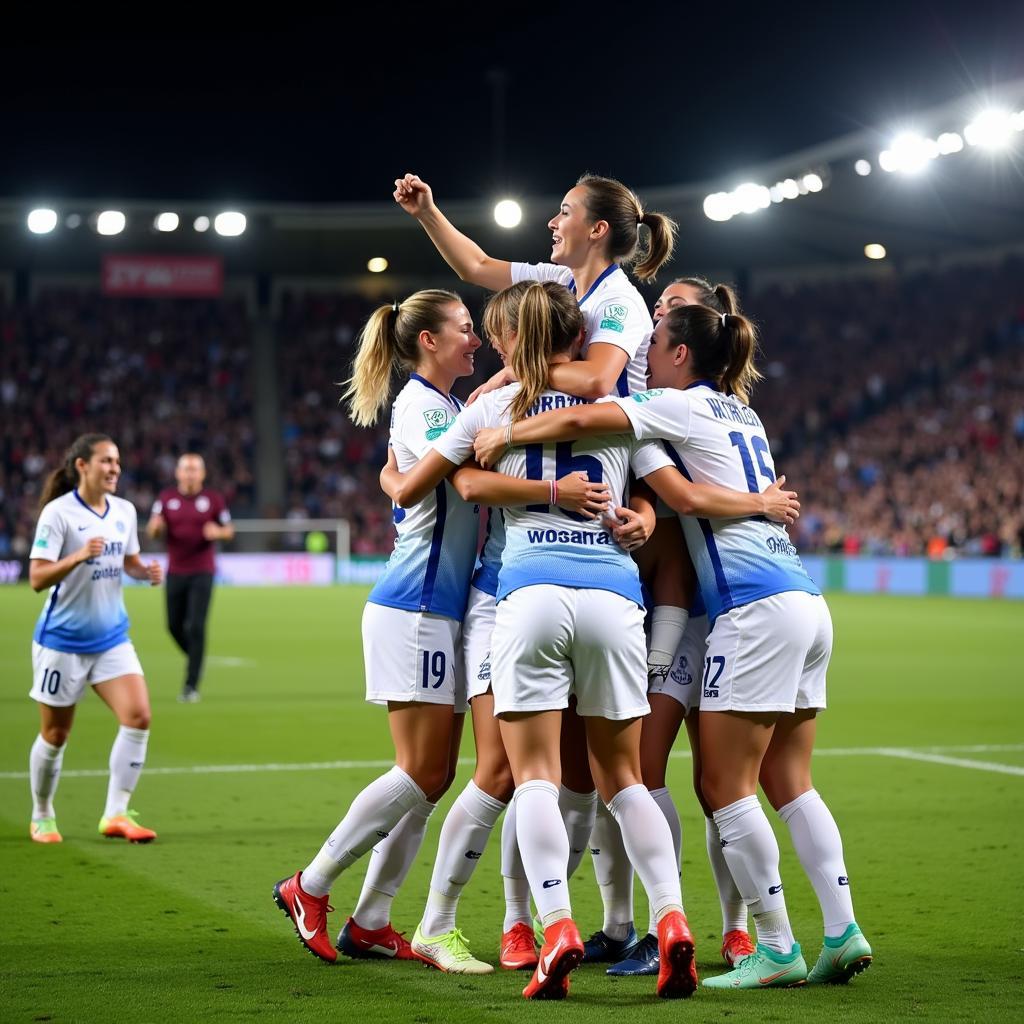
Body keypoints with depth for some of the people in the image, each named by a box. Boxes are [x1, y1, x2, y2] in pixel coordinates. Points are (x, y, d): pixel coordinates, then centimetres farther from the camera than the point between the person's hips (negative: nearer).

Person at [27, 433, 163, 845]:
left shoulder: (125, 511, 4)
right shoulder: (58, 513, -14)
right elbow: (37, 578, -19)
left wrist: (146, 571, -3)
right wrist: (79, 555, -33)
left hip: (111, 638, 5)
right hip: (62, 640, -5)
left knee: (138, 716, -12)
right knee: (55, 735, 5)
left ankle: (116, 814, -5)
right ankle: (42, 817, 26)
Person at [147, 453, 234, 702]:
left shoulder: (214, 499, 0)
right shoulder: (166, 497, 5)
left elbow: (229, 530, 7)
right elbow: (153, 530, 2)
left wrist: (218, 532, -16)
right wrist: (155, 527, -22)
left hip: (202, 572, -3)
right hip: (175, 572, 3)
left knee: (196, 627, -11)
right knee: (175, 625, 5)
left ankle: (191, 685, -8)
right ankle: (196, 659, 34)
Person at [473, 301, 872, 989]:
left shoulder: (684, 405, -2)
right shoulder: (742, 414, 23)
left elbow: (583, 419, -14)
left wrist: (504, 436, -1)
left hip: (755, 608, -9)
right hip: (807, 602, 9)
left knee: (725, 785, -4)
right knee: (789, 782, 10)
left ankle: (778, 948, -3)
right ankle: (844, 932, 3)